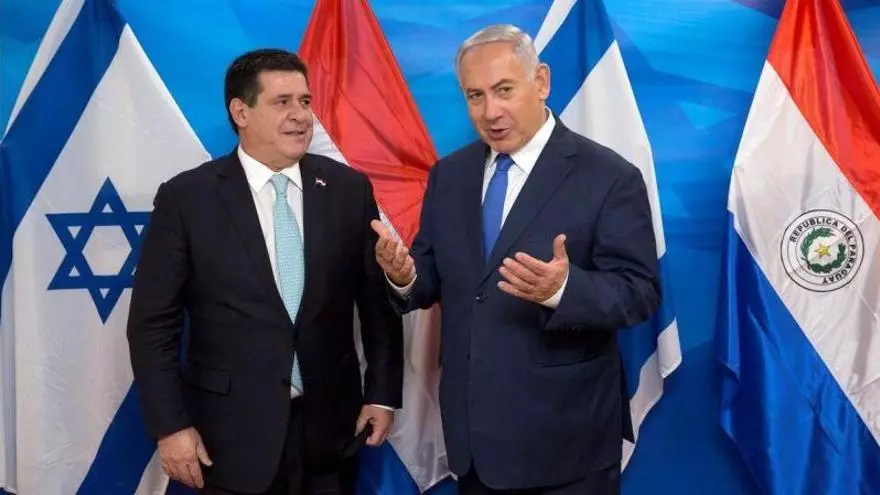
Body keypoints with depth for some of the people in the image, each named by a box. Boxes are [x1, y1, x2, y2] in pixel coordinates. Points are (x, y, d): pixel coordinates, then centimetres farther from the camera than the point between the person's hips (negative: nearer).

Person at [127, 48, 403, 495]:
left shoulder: (349, 189, 1)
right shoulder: (186, 197, -6)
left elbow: (378, 301, 6)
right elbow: (153, 324, -5)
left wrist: (382, 393, 2)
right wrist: (170, 426, -9)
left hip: (331, 426, 3)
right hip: (232, 432, -2)